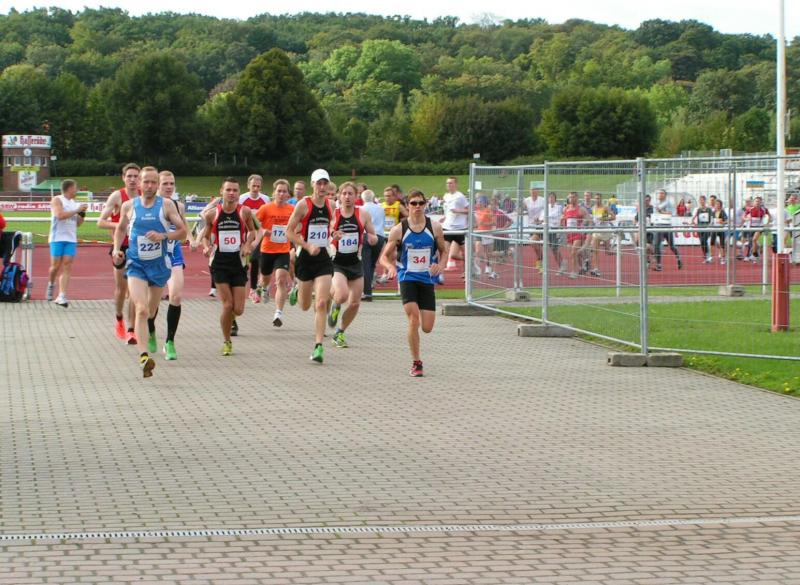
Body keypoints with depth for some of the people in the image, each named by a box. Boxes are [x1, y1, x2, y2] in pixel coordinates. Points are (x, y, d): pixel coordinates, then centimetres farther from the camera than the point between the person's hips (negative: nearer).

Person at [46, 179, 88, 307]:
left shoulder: (74, 203, 18)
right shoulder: (57, 200, -3)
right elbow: (60, 215, -20)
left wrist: (82, 214, 7)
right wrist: (77, 210, -16)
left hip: (71, 239, 5)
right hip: (58, 238, -5)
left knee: (67, 267, -6)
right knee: (56, 266, -3)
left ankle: (61, 296, -12)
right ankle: (51, 284, 27)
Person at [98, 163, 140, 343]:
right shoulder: (117, 196, -6)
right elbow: (101, 222, -9)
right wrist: (120, 225, -23)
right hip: (121, 247, -1)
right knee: (121, 288, 8)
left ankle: (130, 329, -5)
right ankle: (119, 320, 34)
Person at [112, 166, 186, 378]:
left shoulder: (166, 205, -2)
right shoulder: (129, 206, 2)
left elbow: (182, 231, -2)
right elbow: (120, 228, 19)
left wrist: (163, 235, -18)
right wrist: (116, 248, 3)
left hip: (159, 264, 1)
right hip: (136, 264, -1)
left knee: (151, 311, 16)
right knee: (141, 309, -18)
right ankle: (144, 356, -28)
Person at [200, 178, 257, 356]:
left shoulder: (245, 212, -3)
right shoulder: (212, 213, -3)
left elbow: (252, 231, 13)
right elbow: (206, 236, 9)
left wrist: (248, 244, -5)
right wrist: (207, 247, -11)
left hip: (239, 262, 1)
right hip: (220, 263, -1)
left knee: (238, 310, -2)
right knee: (227, 305, -9)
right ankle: (226, 342, 10)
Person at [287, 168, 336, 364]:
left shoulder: (330, 205, 5)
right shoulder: (303, 205, -9)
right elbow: (289, 232, -9)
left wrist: (330, 238, 8)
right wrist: (308, 246, -19)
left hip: (324, 258, 2)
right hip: (306, 258, -2)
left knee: (321, 303, -11)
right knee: (305, 306, 12)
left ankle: (318, 346, -10)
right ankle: (298, 292, 50)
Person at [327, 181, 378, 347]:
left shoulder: (363, 215, 1)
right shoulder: (332, 214, -6)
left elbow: (373, 237, 10)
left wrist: (372, 238, -14)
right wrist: (332, 236, -23)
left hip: (355, 262, 4)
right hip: (337, 263, -4)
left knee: (355, 303, 7)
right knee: (342, 295, -28)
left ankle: (340, 333, 30)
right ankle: (335, 305, 11)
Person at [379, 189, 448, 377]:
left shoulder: (435, 228, 1)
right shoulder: (399, 230, -2)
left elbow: (444, 251, 14)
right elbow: (385, 256, 4)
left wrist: (440, 265, -7)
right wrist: (390, 266, -18)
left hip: (428, 279, 2)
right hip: (407, 278, -2)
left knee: (427, 327, -3)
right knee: (413, 320, -18)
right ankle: (416, 363, -4)